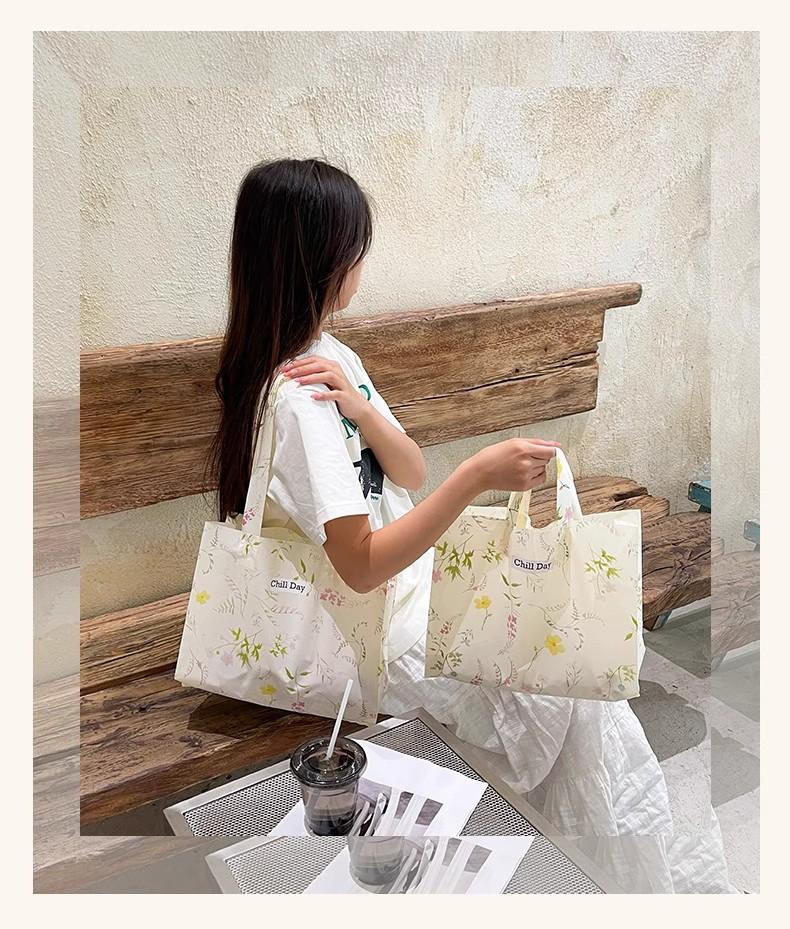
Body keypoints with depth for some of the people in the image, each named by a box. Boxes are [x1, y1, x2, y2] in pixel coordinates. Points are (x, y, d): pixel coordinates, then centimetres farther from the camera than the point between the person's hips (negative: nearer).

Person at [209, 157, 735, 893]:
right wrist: (477, 478, -33)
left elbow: (412, 474, 1)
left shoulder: (331, 356, 5)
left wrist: (359, 408, -18)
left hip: (409, 571, 8)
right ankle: (657, 876, 11)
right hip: (373, 627, -8)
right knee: (580, 695, -10)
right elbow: (362, 565, -26)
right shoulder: (295, 399, -23)